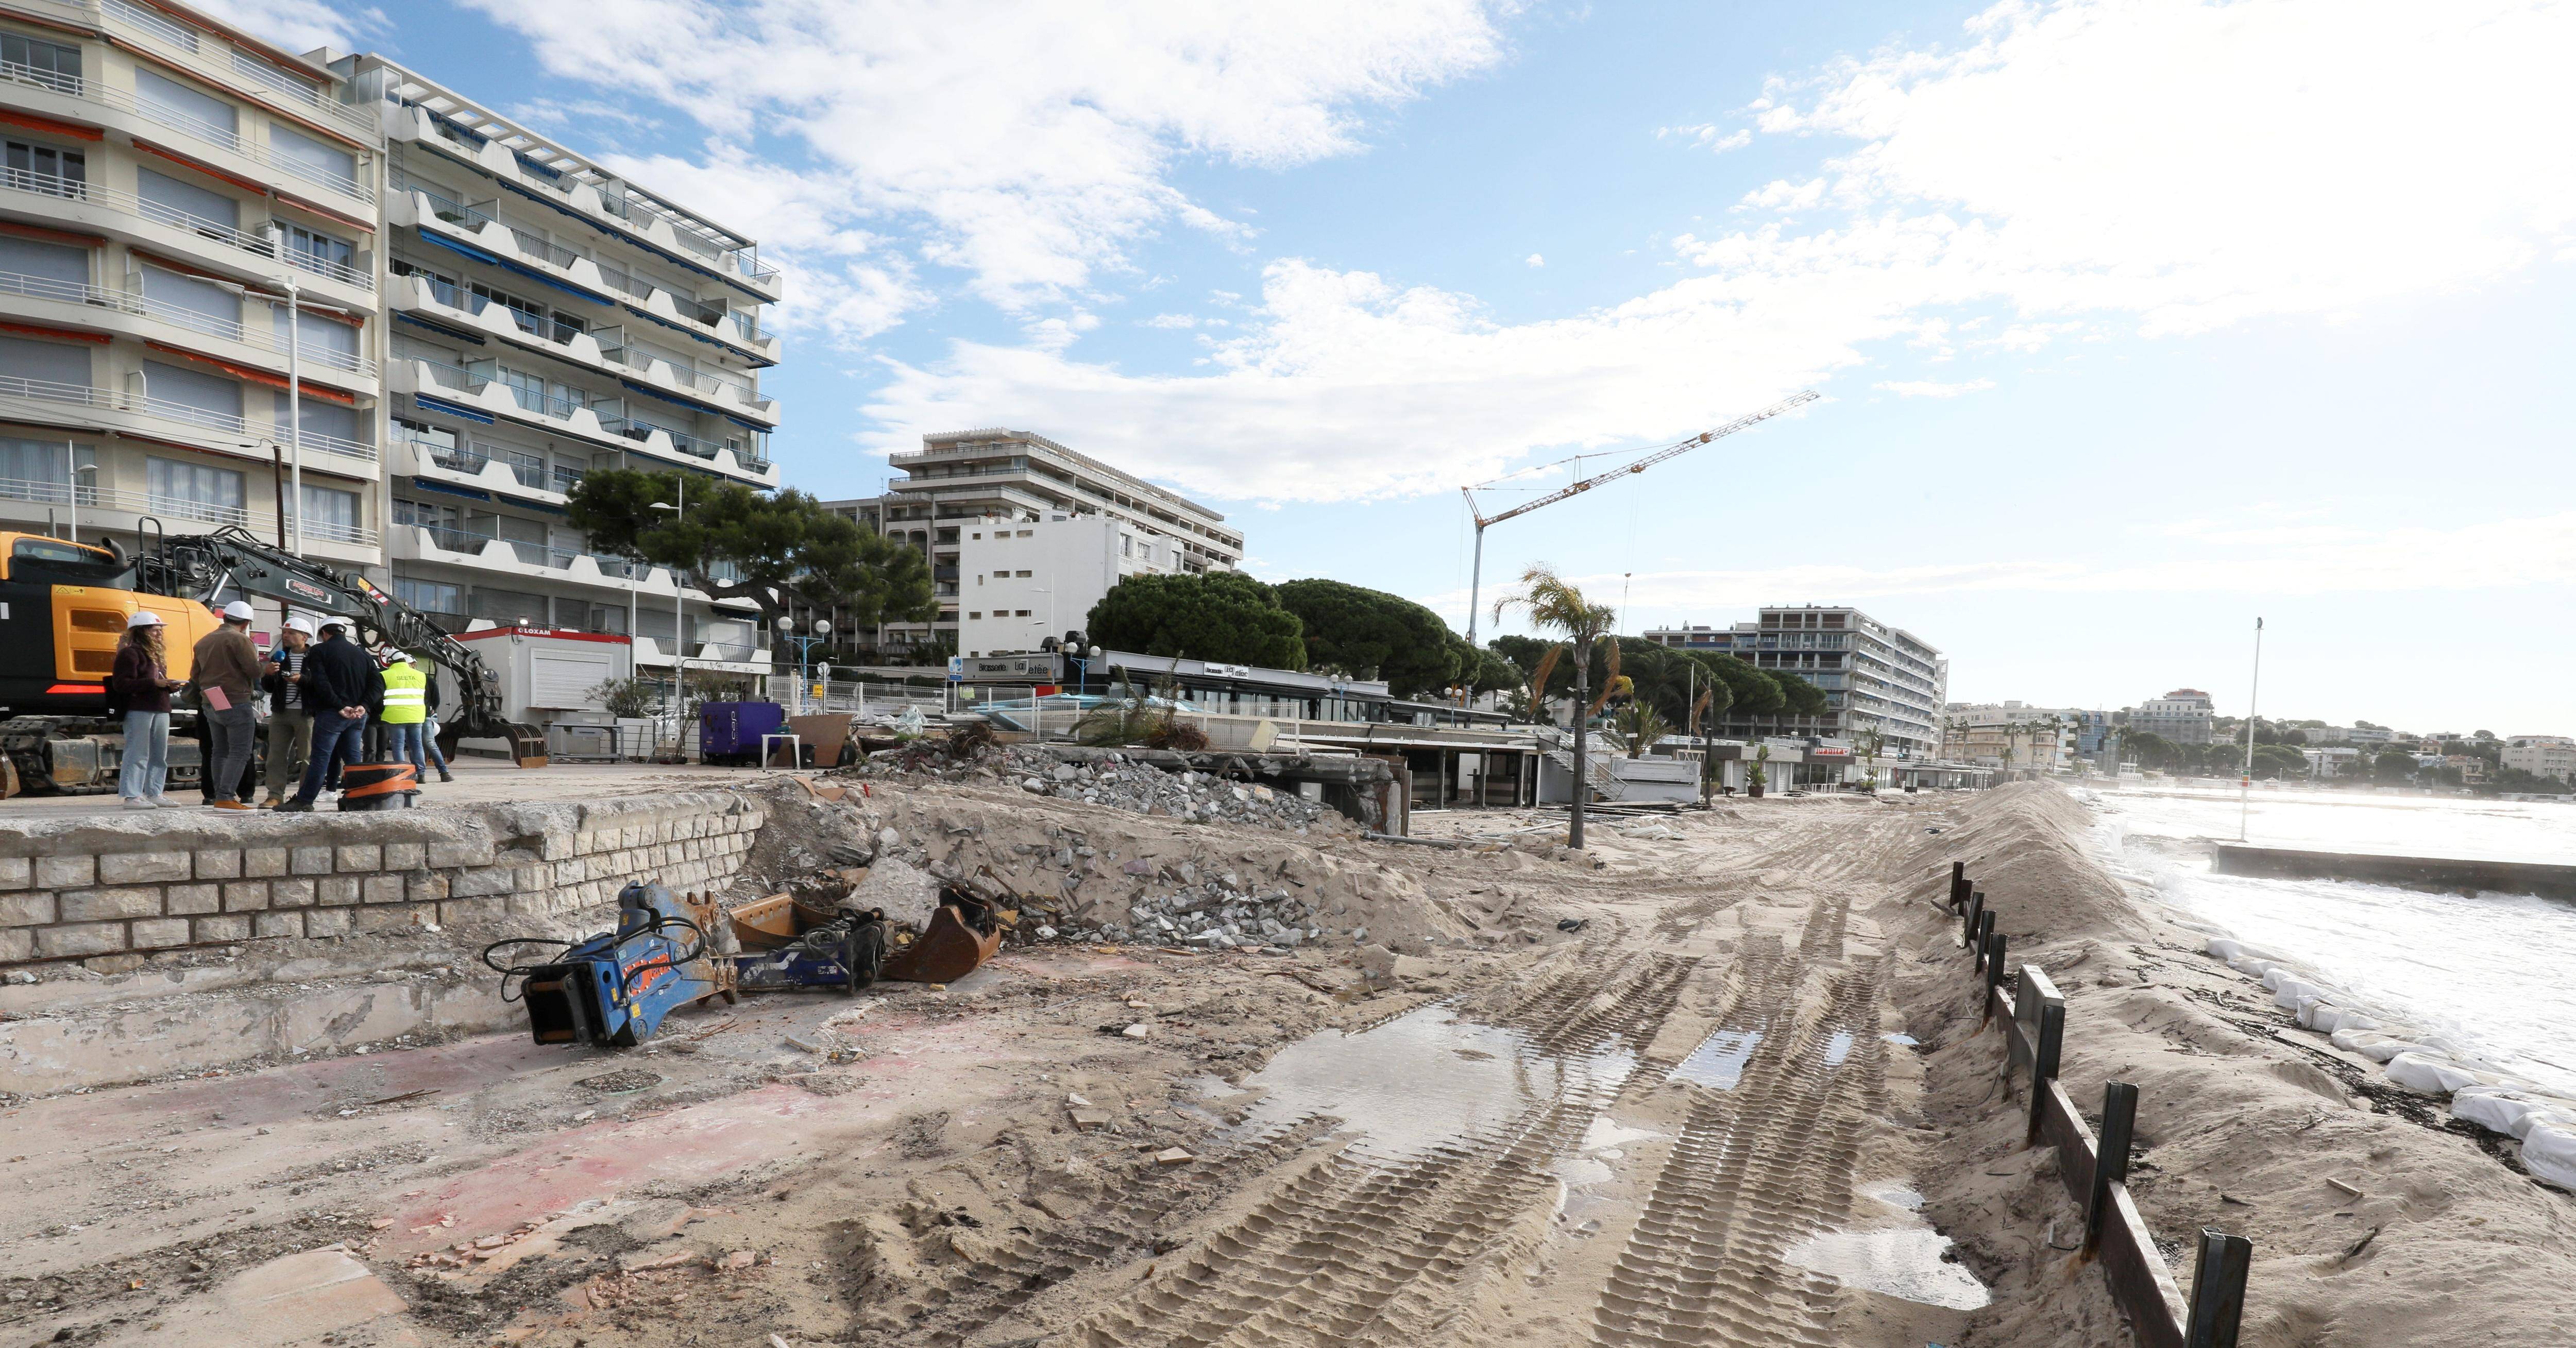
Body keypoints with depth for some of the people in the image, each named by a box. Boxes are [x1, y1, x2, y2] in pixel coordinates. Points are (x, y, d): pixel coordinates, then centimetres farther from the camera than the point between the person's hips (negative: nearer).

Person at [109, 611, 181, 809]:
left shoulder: (156, 654, 22)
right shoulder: (130, 653, -7)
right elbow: (122, 684, -17)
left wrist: (169, 685, 8)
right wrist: (154, 683, -23)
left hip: (160, 709, 9)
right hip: (138, 710, -9)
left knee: (159, 755, 10)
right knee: (137, 754, -8)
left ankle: (154, 794, 16)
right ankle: (132, 796, -5)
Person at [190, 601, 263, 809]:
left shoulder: (204, 641, 15)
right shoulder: (239, 639, -11)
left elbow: (195, 674, 20)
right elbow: (254, 669, -18)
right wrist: (255, 688, 1)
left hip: (210, 704, 9)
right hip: (235, 703, -9)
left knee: (219, 751, 15)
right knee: (240, 752, -8)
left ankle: (218, 796, 16)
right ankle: (226, 797, -15)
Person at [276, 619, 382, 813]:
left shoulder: (319, 652, -2)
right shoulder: (362, 654, 14)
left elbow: (321, 683, -15)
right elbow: (378, 684, 5)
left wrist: (340, 706, -15)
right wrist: (362, 706, -4)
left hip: (331, 713, -5)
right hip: (358, 716, 5)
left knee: (320, 758, -4)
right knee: (353, 758, 9)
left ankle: (304, 801, -2)